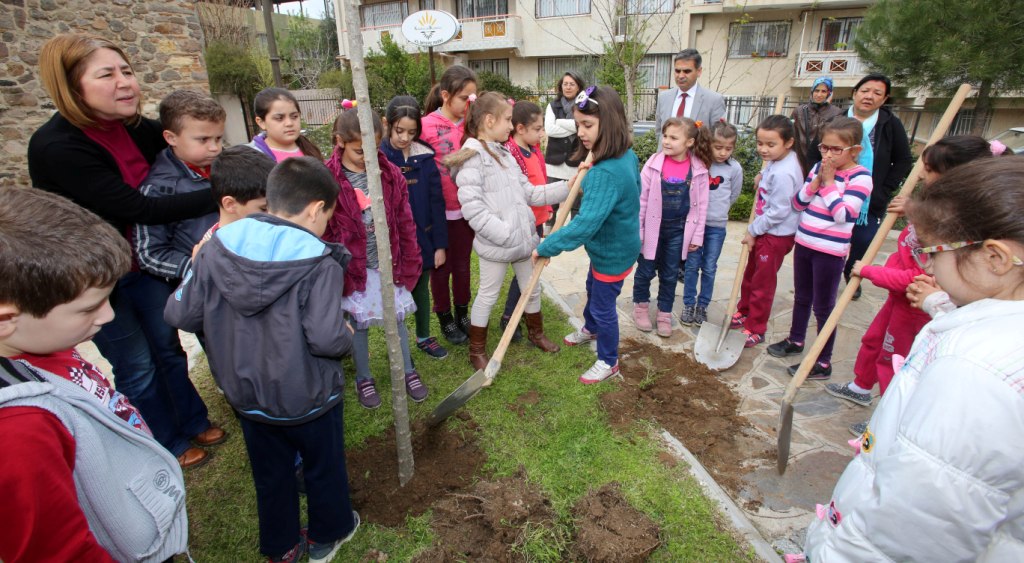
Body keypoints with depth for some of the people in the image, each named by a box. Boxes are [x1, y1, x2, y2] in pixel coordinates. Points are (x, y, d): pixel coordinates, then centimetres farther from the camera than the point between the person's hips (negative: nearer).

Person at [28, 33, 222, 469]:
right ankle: (170, 444, 32)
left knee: (167, 346, 20)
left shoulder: (134, 127, -7)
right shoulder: (55, 147, -28)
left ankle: (193, 421, 41)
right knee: (136, 367, 10)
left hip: (145, 262, 6)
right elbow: (140, 209, -32)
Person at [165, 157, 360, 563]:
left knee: (270, 473, 25)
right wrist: (347, 335, -8)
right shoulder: (319, 262, -24)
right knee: (324, 467, 22)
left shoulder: (217, 246, -10)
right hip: (307, 397, -4)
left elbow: (180, 314, -6)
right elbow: (327, 339, -30)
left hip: (245, 393, 5)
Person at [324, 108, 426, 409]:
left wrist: (410, 262, 3)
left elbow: (405, 222, 2)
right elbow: (324, 232, -8)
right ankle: (364, 378, 33)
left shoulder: (390, 174, -3)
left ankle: (408, 371, 34)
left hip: (389, 263, 2)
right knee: (359, 324, 13)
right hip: (354, 268, -2)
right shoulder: (328, 179, -12)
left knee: (398, 319, 13)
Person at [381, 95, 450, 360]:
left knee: (421, 289, 19)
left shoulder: (425, 157, -4)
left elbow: (437, 202, -1)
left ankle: (424, 337, 39)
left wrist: (440, 244, -2)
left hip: (423, 238, 3)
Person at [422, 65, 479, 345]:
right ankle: (445, 320, 30)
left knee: (463, 265, 17)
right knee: (441, 267, 12)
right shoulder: (428, 126, -11)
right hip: (439, 211, -4)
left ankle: (462, 315, 35)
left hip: (465, 209, 4)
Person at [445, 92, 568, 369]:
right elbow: (472, 208, -23)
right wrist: (506, 235, -25)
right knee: (488, 296, 8)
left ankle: (536, 333, 45)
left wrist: (566, 187, 4)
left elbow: (529, 193, 11)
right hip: (495, 244, -8)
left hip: (524, 237, 8)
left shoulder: (505, 155, 12)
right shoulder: (472, 157, -15)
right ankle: (477, 351, 27)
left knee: (532, 289, 21)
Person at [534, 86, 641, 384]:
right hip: (610, 244, 10)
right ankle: (590, 329, 58)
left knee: (603, 306, 9)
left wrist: (546, 247, -35)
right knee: (593, 289, 31)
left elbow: (585, 224, -42)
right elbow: (635, 188, 14)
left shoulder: (605, 173, -37)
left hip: (612, 253, -10)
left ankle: (608, 362, 32)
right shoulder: (627, 155, -6)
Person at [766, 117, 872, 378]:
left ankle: (823, 362, 13)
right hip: (804, 243, 6)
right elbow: (797, 203, 3)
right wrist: (817, 181, -11)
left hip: (830, 251, -6)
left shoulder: (860, 177, -12)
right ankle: (795, 340, 41)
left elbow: (843, 214, -22)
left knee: (823, 307, 2)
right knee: (801, 298, 22)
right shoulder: (819, 168, 5)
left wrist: (829, 183, -18)